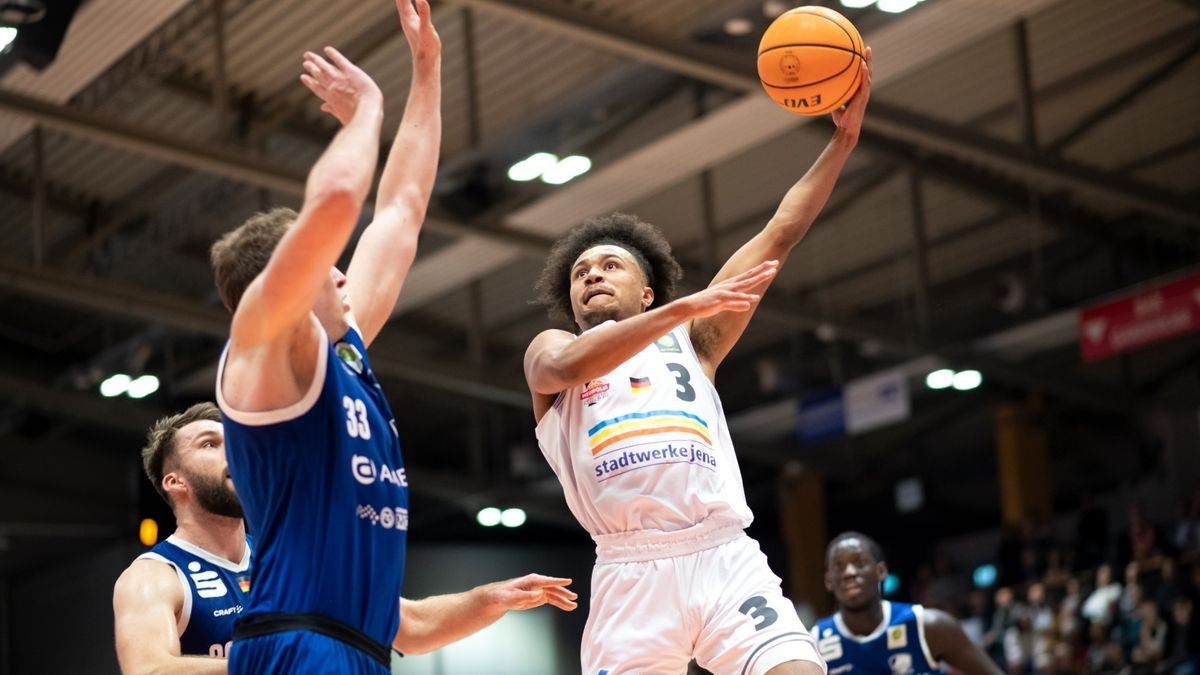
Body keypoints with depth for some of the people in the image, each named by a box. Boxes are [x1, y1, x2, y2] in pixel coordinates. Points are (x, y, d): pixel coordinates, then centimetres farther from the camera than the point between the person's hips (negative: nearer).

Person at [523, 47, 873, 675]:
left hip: (727, 559, 1)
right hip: (632, 573, -1)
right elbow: (572, 367, -9)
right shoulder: (548, 351, 17)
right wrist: (685, 306, -20)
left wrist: (844, 136, 12)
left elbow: (778, 237, 18)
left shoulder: (691, 340, 23)